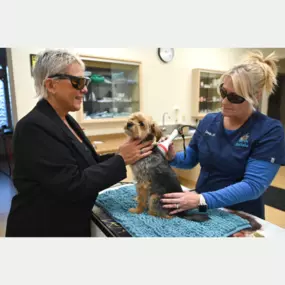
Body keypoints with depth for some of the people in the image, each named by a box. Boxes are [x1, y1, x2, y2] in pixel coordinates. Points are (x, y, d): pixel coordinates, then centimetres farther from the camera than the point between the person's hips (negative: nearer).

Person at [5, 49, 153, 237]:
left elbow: (87, 163, 2)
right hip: (43, 228, -8)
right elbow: (73, 186, -28)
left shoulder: (66, 120, 3)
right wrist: (120, 160, -23)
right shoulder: (34, 127, -24)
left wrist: (124, 155, -11)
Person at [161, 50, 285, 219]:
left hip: (241, 217, -3)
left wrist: (202, 200, -29)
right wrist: (173, 157, -14)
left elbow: (253, 185, -19)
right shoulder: (209, 121, 0)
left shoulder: (270, 131, -12)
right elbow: (190, 159, 7)